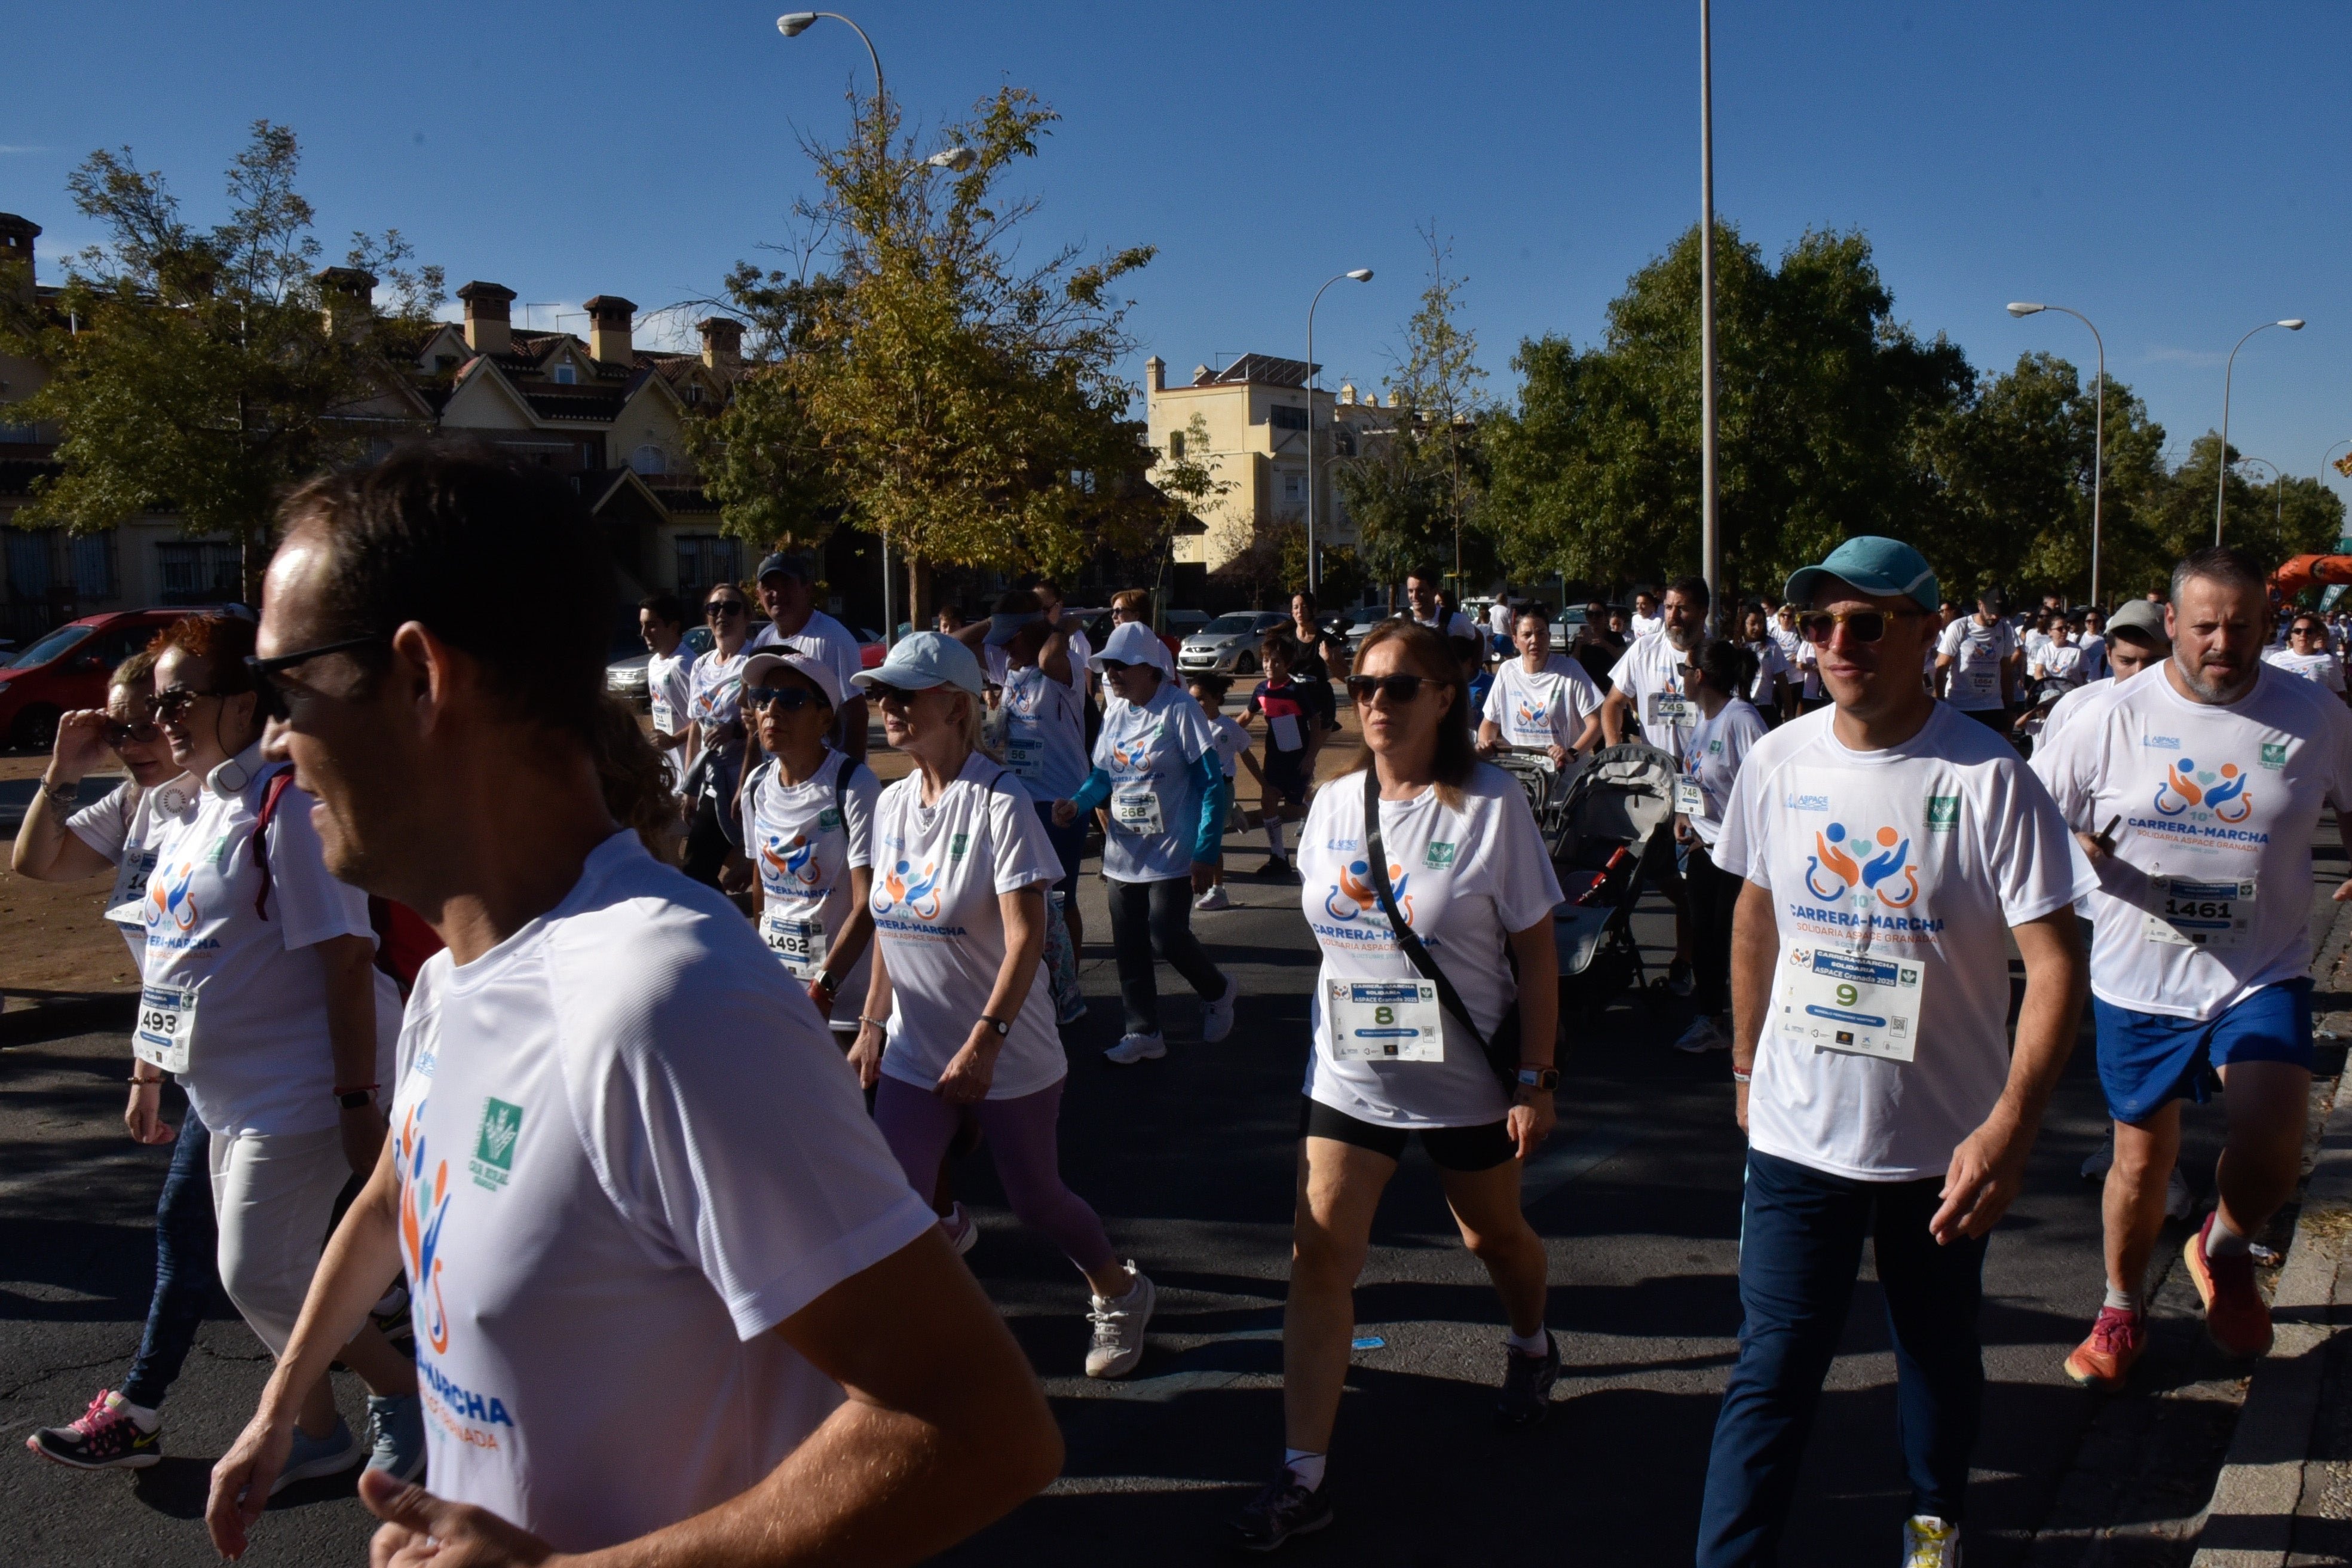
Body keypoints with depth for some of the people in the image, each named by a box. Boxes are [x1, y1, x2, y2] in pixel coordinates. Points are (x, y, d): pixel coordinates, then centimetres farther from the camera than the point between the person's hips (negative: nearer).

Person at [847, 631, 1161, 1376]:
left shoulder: (999, 804, -17)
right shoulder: (891, 804, 3)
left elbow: (1026, 937, -23)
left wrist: (983, 1042, -30)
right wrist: (871, 1025, 11)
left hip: (1010, 1056, -5)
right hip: (915, 1053, 5)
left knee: (1036, 1198, 8)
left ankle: (1121, 1293, 36)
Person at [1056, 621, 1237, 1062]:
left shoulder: (1179, 711, -14)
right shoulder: (1115, 714, 5)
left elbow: (1212, 785, -13)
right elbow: (1103, 775, 14)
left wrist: (1206, 853, -17)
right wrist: (1078, 803, -8)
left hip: (1172, 855, -6)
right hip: (1124, 855, 6)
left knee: (1166, 937, -7)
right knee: (1128, 946, 7)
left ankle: (1217, 993, 23)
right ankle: (1143, 1032, 20)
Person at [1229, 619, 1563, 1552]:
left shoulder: (1491, 806, -13)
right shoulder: (1334, 805, 0)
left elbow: (1536, 955, -9)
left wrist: (1534, 1080, -11)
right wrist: (1327, 1030, 13)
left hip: (1466, 1081, -3)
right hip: (1349, 1078, 3)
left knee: (1494, 1236, 18)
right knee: (1319, 1256, -4)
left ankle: (1531, 1347, 52)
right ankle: (1303, 1477, 3)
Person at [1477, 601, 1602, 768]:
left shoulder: (1570, 670, -2)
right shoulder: (1507, 672, 9)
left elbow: (1596, 722, -7)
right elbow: (1489, 722, 18)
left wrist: (1572, 753, -22)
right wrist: (1485, 743, -4)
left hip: (1563, 769, -3)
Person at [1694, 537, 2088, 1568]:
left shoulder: (1990, 779, -14)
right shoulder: (1778, 763, -3)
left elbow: (2056, 959, -17)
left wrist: (2010, 1127, -27)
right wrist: (1746, 1067, 15)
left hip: (1945, 1142, -1)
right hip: (1797, 1131, 1)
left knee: (1940, 1356, 20)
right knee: (1771, 1376, 1)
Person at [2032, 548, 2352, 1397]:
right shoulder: (2116, 717, -5)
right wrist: (2075, 849, -21)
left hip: (2262, 976, 0)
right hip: (2138, 979, 0)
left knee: (2271, 1145, -19)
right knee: (2141, 1158, 11)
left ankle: (2226, 1250, 16)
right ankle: (2122, 1308, 37)